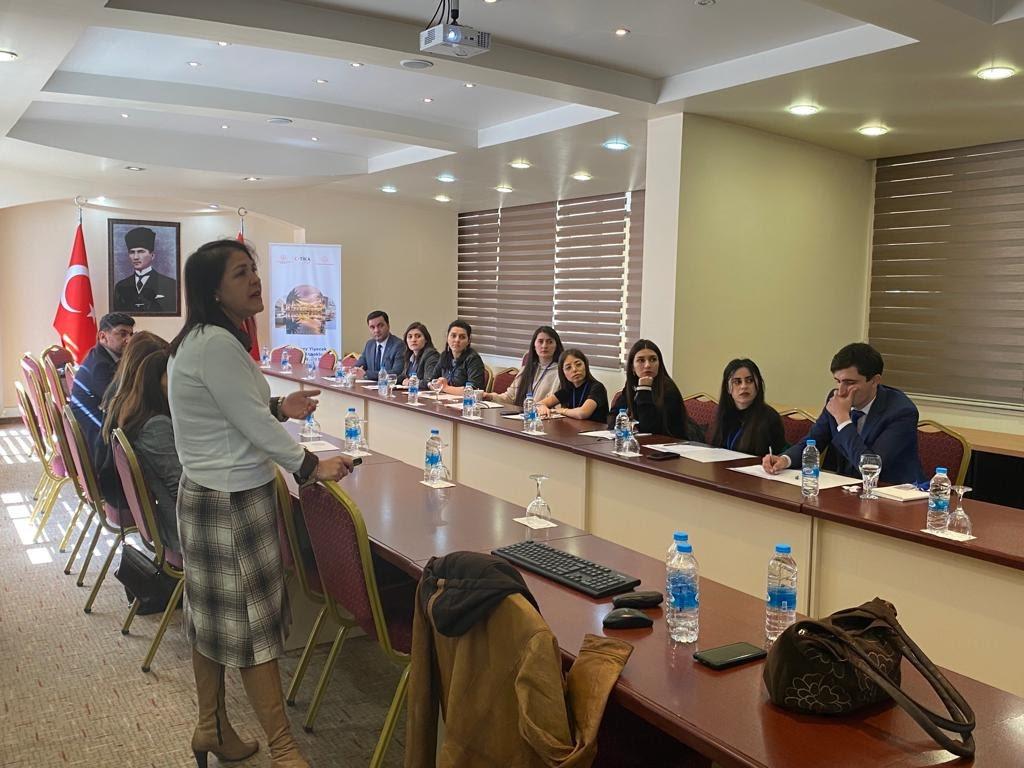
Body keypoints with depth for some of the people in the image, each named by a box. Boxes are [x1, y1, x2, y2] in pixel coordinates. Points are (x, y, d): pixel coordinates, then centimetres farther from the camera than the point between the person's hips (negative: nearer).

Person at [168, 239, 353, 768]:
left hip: (208, 495, 10)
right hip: (231, 501, -10)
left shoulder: (209, 339, 10)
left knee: (211, 616, 18)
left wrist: (278, 407, 12)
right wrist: (310, 467, -9)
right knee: (253, 621, -1)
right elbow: (254, 425, -19)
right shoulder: (215, 343, -21)